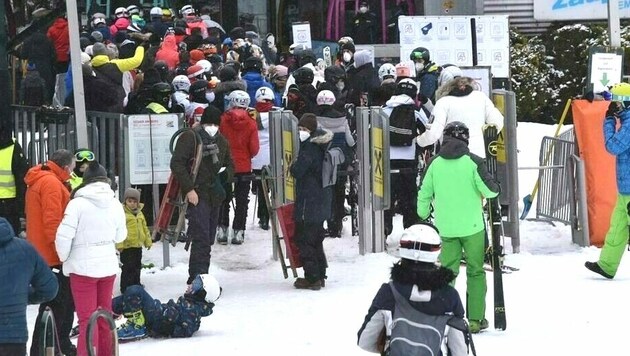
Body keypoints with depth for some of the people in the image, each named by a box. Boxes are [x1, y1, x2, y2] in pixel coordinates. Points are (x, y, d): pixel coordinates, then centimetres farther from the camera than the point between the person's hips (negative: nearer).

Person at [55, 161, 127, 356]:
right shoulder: (115, 204, -1)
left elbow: (63, 237, -17)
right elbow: (120, 236, 8)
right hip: (108, 266, 4)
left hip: (83, 267, -4)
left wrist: (64, 258, 0)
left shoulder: (78, 203, -15)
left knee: (87, 319, -3)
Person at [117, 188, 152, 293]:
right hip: (127, 246, -7)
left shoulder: (139, 214, 12)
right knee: (128, 268, -5)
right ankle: (125, 288, 1)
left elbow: (145, 228, 20)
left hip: (138, 245, 8)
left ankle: (136, 284, 31)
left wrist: (148, 241, 19)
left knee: (137, 267, 18)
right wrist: (119, 244, -22)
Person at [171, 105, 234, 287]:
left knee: (208, 239, 11)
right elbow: (176, 164, -13)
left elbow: (230, 164, 26)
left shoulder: (221, 141, 15)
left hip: (215, 195, 7)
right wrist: (188, 189, -19)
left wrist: (225, 176, 2)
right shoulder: (190, 138, -7)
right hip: (196, 195, -7)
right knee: (201, 238, -18)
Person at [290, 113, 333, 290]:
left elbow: (297, 171, -21)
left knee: (304, 239, -3)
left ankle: (312, 278, -2)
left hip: (308, 201, -10)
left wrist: (294, 165, -1)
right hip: (322, 201, 10)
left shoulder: (309, 147, -19)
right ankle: (320, 275, 22)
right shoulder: (321, 145, 10)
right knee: (316, 239, 17)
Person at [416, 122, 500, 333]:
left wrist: (423, 217, 22)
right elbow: (489, 190, -10)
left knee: (447, 271, 9)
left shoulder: (435, 164, 0)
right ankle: (475, 319, 6)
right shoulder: (473, 161, -9)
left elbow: (424, 194, 6)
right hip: (472, 226, -2)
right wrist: (495, 189, 14)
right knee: (475, 272, 7)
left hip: (446, 228, 2)